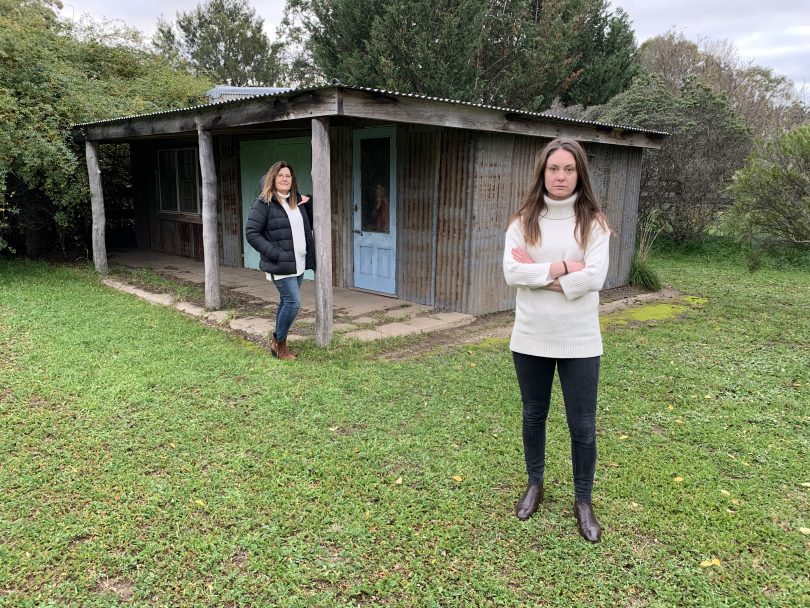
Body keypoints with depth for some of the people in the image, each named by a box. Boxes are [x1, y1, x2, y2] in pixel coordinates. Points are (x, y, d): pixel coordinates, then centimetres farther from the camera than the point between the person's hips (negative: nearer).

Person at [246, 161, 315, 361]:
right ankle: (279, 342, 8)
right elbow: (251, 233, -13)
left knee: (287, 302, 14)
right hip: (280, 265, -7)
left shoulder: (296, 200, 12)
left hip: (299, 263, 7)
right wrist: (275, 254, -18)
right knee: (293, 302, -11)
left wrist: (308, 203, 4)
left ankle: (279, 343, 27)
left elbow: (309, 225, 21)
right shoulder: (263, 203, -10)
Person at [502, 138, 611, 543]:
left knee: (582, 425, 6)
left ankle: (583, 501, 26)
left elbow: (594, 278, -16)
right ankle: (534, 485, 38)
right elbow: (512, 272, -13)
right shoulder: (523, 221, 1)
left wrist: (538, 274, -14)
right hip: (531, 338, 2)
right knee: (534, 415, 18)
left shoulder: (593, 222, -3)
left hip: (579, 341, -2)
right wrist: (563, 268, -18)